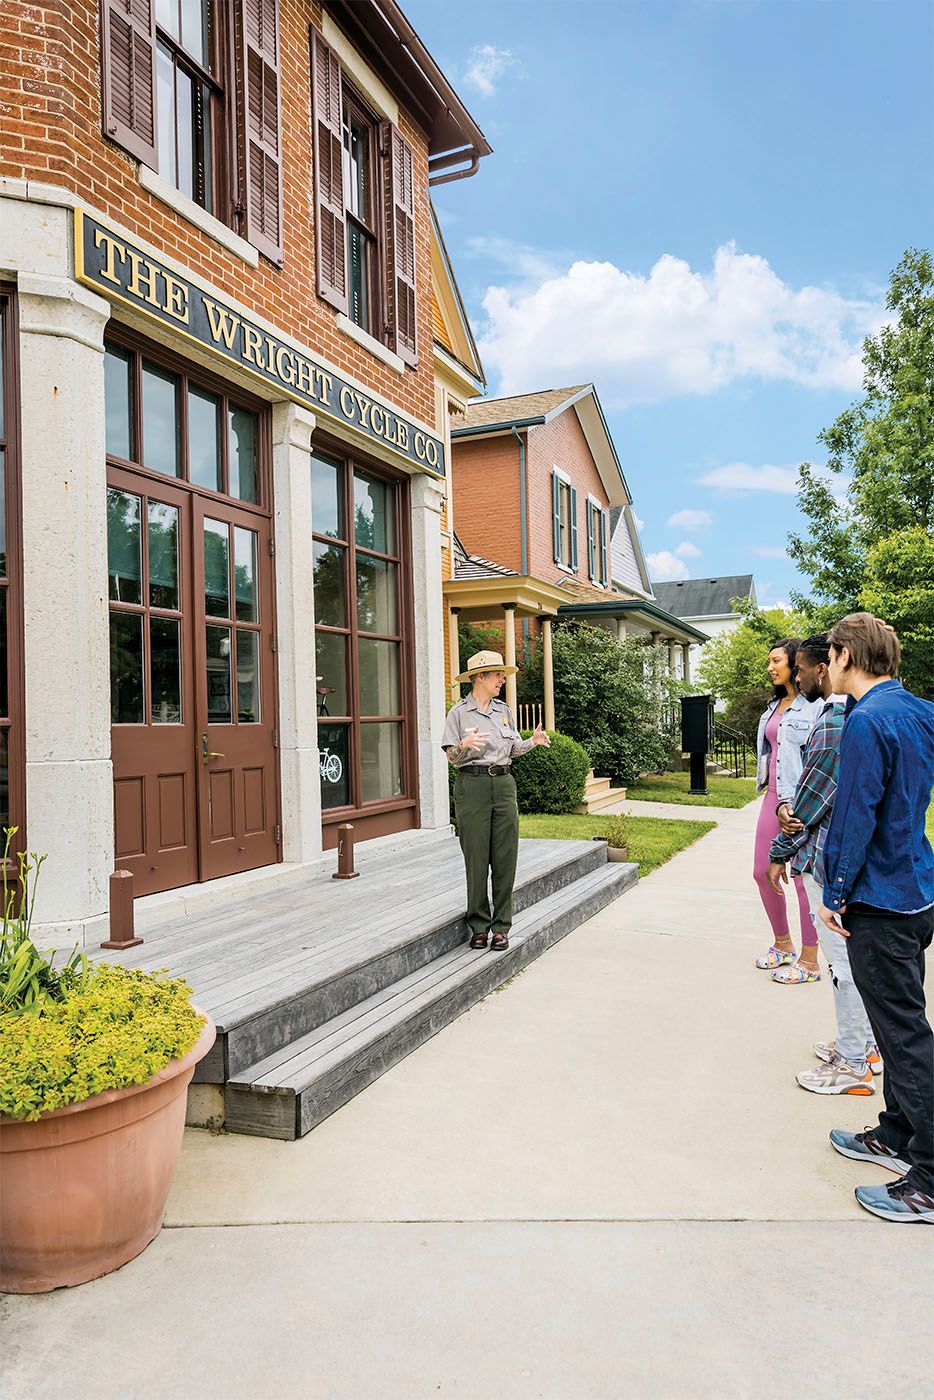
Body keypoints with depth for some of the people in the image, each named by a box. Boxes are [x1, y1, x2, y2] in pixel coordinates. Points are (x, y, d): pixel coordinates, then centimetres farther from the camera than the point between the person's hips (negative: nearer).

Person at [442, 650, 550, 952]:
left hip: (504, 784, 4)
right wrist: (465, 744, -22)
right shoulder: (459, 712, 0)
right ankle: (479, 926, 13)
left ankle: (501, 927, 11)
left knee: (505, 859, 2)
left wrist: (533, 741, 0)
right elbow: (452, 757, -2)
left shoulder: (504, 710, 13)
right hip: (472, 784, -4)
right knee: (476, 859, 0)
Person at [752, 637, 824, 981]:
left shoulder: (816, 705, -12)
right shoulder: (775, 705, 15)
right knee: (762, 873, 13)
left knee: (804, 878, 1)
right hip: (773, 798, 9)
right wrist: (772, 798, 14)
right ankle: (783, 945, 33)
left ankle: (809, 962, 15)